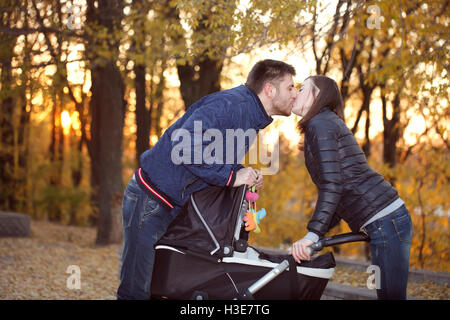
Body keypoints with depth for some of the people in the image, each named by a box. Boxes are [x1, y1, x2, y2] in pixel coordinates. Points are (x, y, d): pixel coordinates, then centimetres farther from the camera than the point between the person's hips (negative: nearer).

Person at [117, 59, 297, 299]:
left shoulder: (253, 118, 13)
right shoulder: (231, 104, -20)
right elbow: (185, 144, -31)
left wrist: (247, 176, 2)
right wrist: (232, 176, -23)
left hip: (174, 205, 10)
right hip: (149, 198, -10)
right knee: (136, 291, -8)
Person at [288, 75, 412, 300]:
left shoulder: (319, 124, -7)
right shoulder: (329, 122, 23)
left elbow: (332, 185, -19)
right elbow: (343, 189, 22)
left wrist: (313, 234, -21)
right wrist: (315, 234, 18)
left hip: (384, 222, -10)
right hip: (389, 219, 10)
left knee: (390, 295, -9)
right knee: (387, 293, 10)